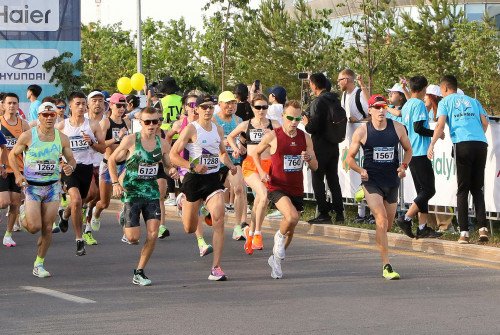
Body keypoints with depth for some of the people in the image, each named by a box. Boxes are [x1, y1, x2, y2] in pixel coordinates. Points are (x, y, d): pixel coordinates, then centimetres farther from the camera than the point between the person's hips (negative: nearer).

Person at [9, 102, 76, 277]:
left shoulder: (62, 138, 1)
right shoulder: (28, 136, -7)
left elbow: (71, 159, 10)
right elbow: (13, 155, 5)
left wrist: (70, 167, -14)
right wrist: (18, 174, -10)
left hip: (52, 187, 3)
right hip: (31, 186, -3)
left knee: (47, 228, 1)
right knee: (34, 227, -13)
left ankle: (39, 264, 16)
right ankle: (23, 214, 23)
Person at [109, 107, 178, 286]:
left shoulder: (163, 144, 1)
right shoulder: (131, 140, -8)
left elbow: (167, 165, 15)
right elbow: (112, 160, 2)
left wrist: (172, 170, -9)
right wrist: (116, 183, -9)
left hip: (152, 192, 3)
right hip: (132, 192, -3)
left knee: (153, 234, -9)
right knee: (133, 238, -5)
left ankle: (139, 272, 7)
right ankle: (125, 221, 33)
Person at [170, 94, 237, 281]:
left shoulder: (218, 130, 9)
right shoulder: (191, 129, -7)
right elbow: (173, 155, -10)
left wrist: (230, 165, 7)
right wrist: (193, 166, -22)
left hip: (213, 180, 3)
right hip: (194, 180, -3)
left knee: (219, 221, -17)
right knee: (189, 229, 9)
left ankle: (216, 268, -15)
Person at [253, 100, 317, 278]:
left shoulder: (305, 138, 4)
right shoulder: (272, 136, -7)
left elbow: (315, 167, 8)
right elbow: (256, 153, 10)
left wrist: (309, 158, -15)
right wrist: (261, 171, -5)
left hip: (297, 189, 5)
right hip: (277, 188, -4)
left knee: (291, 230, 10)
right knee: (292, 217, -29)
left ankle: (276, 258, 34)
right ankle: (280, 237, 4)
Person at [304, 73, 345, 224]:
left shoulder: (318, 102, -16)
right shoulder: (335, 100, 7)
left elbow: (314, 126, -22)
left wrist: (306, 124, 0)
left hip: (320, 146, -7)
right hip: (334, 146, 7)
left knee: (318, 180, 1)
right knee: (333, 179, 13)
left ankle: (324, 213, -1)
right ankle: (339, 213, 12)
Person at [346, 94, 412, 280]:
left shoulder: (397, 128, 2)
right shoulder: (362, 132, -4)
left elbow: (408, 149, 15)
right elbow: (350, 157, 4)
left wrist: (404, 166, -4)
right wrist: (360, 170, -14)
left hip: (392, 182, 4)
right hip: (371, 181, -3)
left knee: (388, 225, 13)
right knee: (382, 220, -19)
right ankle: (386, 266, -18)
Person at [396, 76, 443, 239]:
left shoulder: (406, 106, 16)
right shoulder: (419, 104, -10)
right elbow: (418, 128, -19)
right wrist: (436, 133, -6)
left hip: (410, 153, 9)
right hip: (421, 153, -9)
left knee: (422, 191, 9)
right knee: (428, 190, -7)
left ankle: (423, 227, 4)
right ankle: (406, 219, -11)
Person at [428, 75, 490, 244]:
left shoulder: (445, 102, 14)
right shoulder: (473, 101, 23)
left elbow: (440, 125, -1)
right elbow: (485, 123, 14)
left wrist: (432, 144, -4)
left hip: (462, 145, -3)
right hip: (481, 144, 3)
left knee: (463, 190, 2)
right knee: (477, 189, 11)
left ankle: (464, 232, -5)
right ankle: (483, 228, -6)